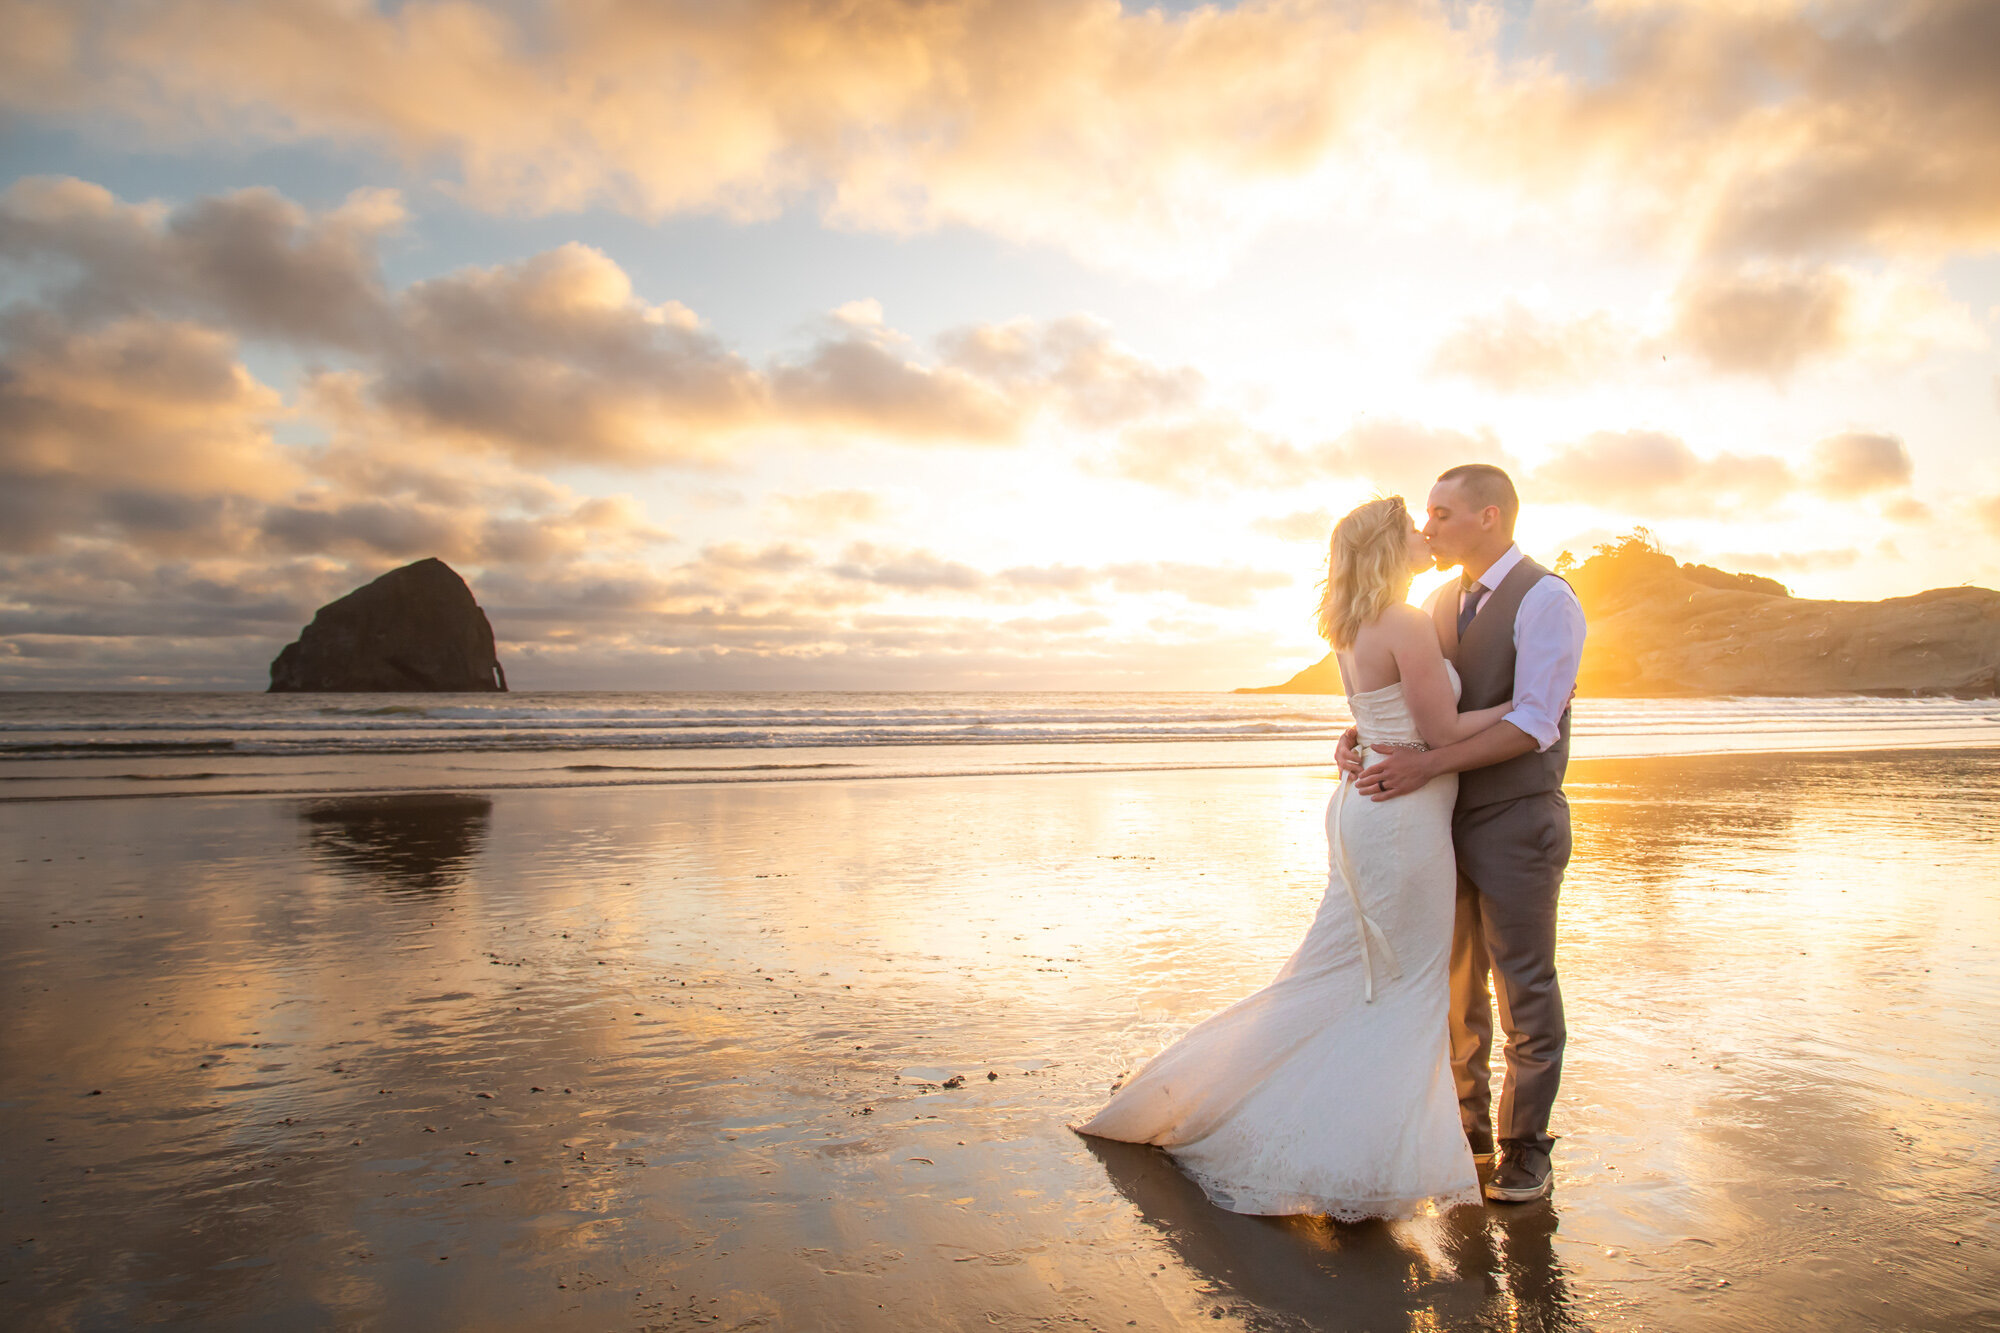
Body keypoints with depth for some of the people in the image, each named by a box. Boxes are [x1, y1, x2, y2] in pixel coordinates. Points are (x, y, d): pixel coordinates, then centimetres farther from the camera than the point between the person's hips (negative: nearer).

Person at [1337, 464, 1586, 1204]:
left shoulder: (1546, 600, -13)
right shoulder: (1442, 604, 9)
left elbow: (1533, 724, -21)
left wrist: (1429, 764, -27)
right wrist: (1355, 735, -9)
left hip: (1517, 823, -7)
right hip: (1450, 818, 7)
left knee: (1524, 988, 5)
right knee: (1455, 982, 14)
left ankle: (1525, 1147, 21)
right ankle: (1468, 1122, 31)